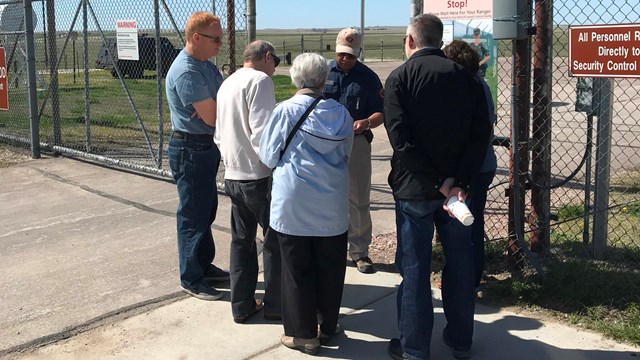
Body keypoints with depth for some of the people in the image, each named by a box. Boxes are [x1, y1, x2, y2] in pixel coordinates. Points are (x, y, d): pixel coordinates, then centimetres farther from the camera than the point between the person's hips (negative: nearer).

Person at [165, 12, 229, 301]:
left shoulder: (206, 66, 8)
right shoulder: (186, 72, -23)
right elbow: (212, 116, -23)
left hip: (207, 146, 10)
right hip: (190, 149, -10)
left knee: (207, 210, 19)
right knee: (193, 215, 0)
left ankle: (204, 266, 34)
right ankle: (191, 279, 12)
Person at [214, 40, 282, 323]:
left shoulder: (226, 84, 15)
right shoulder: (260, 80, -12)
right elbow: (261, 132, -22)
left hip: (233, 176, 8)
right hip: (258, 176, -8)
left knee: (242, 241, 14)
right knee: (275, 240, 6)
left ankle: (242, 305, 20)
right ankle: (275, 305, 14)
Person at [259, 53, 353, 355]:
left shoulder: (285, 111, -10)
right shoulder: (340, 113, -1)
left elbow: (268, 157, -3)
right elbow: (346, 154, 10)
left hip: (294, 205, -3)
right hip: (332, 206, 3)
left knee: (297, 268, 7)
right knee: (330, 268, 14)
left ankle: (303, 334, 15)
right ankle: (328, 325, 27)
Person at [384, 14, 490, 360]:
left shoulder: (400, 77, -7)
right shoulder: (464, 76, 3)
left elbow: (401, 139, -17)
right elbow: (480, 134, -6)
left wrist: (438, 185, -16)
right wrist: (457, 181, -11)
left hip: (415, 188, -3)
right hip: (458, 185, 4)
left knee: (414, 267, 6)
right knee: (459, 264, 14)